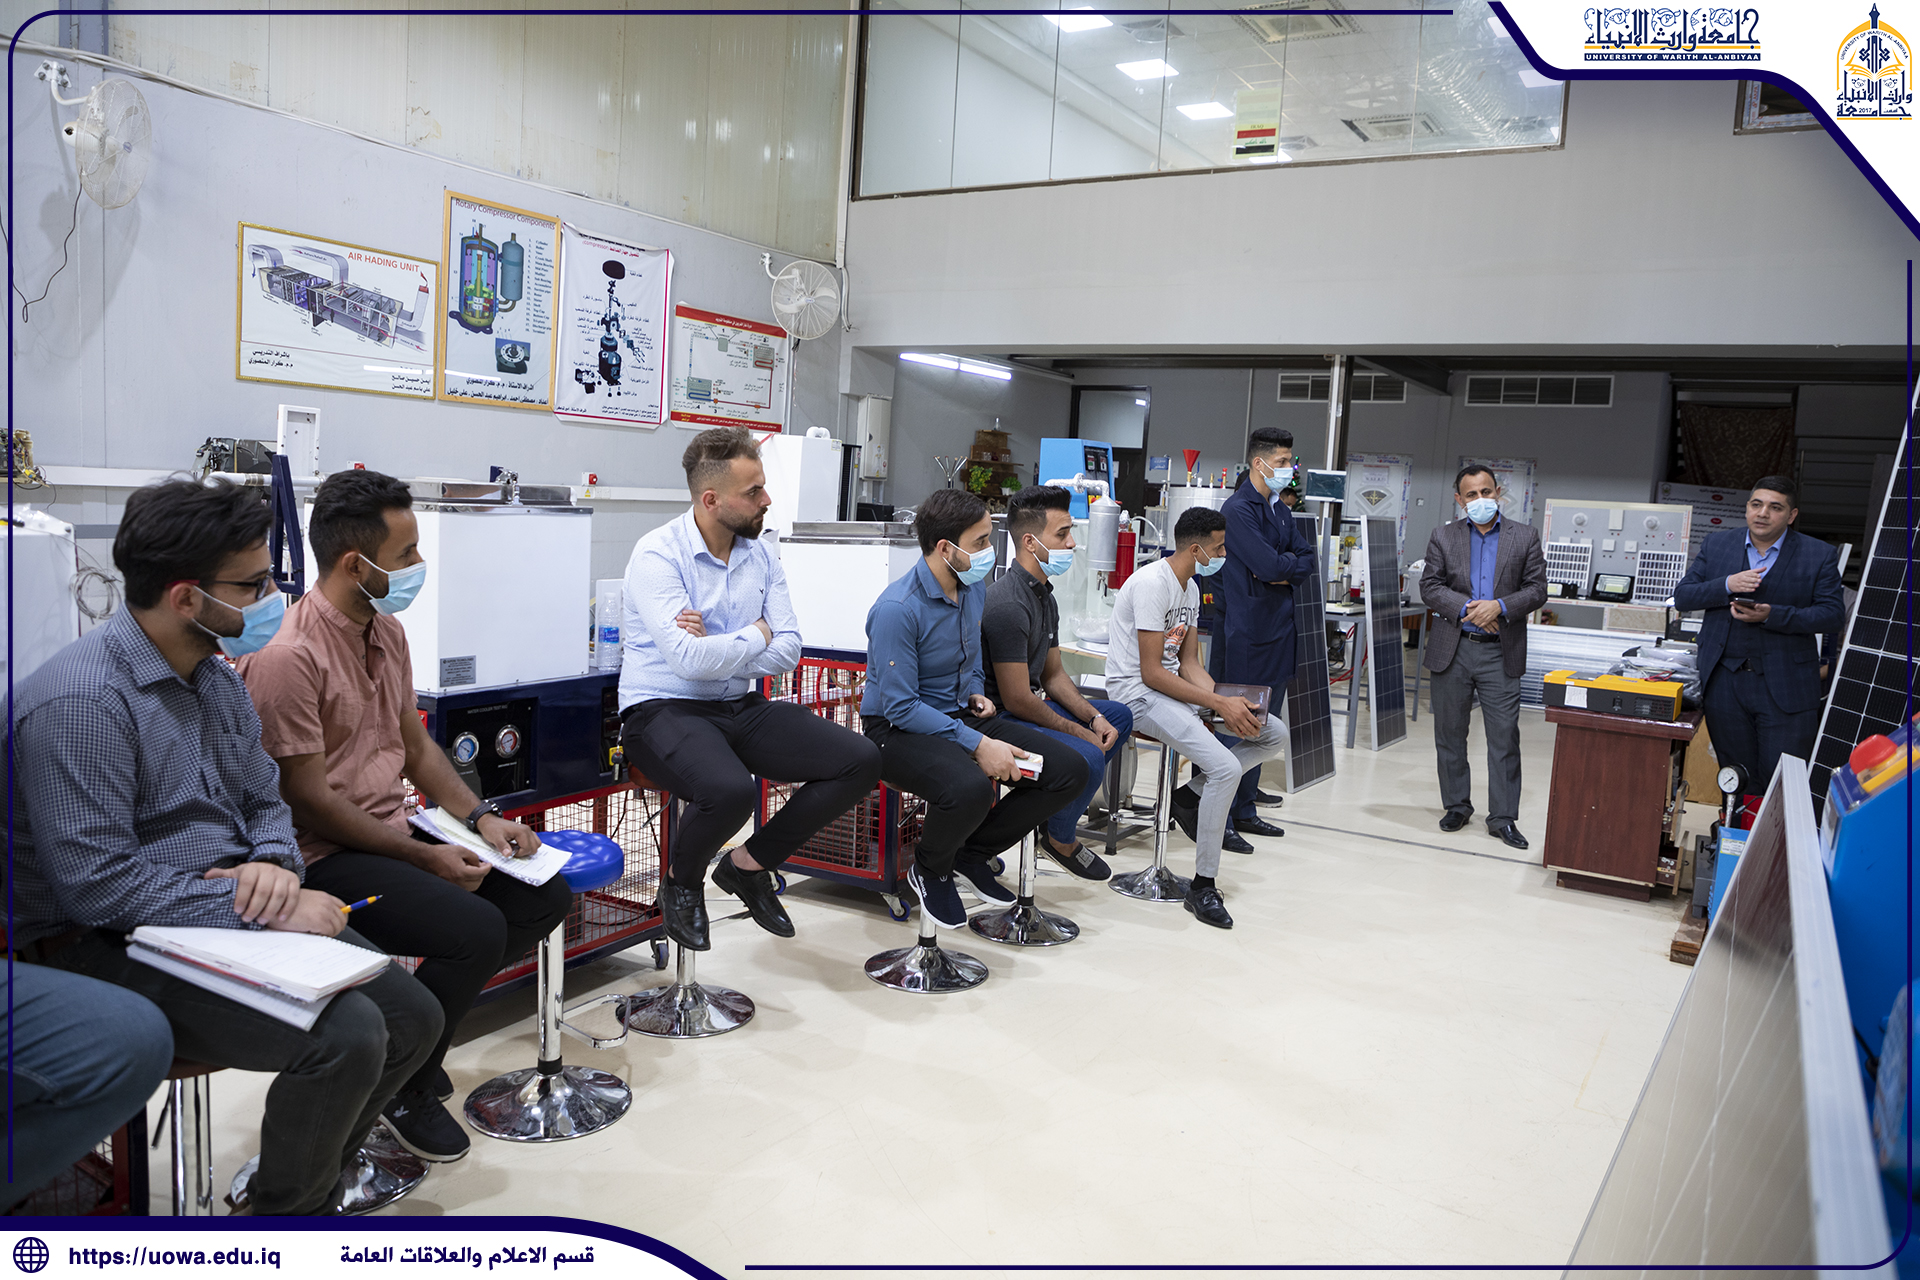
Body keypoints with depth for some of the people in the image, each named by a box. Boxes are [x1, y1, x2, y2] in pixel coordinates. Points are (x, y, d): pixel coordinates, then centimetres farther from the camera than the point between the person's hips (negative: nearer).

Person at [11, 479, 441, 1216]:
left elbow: (265, 801, 16)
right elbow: (96, 883, -24)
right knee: (345, 1035, -26)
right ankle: (282, 1209, 3)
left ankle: (305, 1179, 22)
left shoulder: (217, 676, 9)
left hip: (229, 911, 9)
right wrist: (257, 905, -22)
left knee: (414, 1016, -1)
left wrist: (275, 865, -7)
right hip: (114, 943, -8)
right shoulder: (80, 701, -20)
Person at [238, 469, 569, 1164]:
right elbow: (309, 799, -19)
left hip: (396, 830, 9)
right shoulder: (289, 656, -20)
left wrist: (480, 817, 3)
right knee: (475, 928, -27)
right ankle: (403, 1086, -1)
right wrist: (425, 859, -18)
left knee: (546, 896, 1)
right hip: (327, 855, -9)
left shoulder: (388, 632, 9)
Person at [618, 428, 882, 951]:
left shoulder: (761, 554, 7)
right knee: (731, 789, -38)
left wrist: (718, 646, -16)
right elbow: (690, 660, -24)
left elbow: (788, 651, 0)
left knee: (861, 761, -9)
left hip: (742, 708, 7)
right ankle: (681, 883, -1)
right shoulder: (658, 555, -13)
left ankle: (748, 864, 8)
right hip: (664, 710, -6)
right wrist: (757, 635, -8)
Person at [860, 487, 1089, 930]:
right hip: (899, 729, -8)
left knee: (1070, 771, -5)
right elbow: (901, 707, -24)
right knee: (969, 787, -39)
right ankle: (930, 871, -3)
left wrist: (976, 694, 3)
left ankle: (973, 852, 13)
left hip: (961, 715, 8)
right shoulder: (897, 608, -22)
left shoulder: (974, 587, 4)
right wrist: (977, 745, -28)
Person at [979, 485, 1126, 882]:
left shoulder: (1044, 596, 10)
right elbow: (1017, 700, -24)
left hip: (1032, 703, 11)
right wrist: (1080, 731, -15)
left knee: (1118, 715, 18)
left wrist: (1094, 717, 1)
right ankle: (1061, 839, 2)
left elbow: (1053, 674, 16)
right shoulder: (1008, 604, -24)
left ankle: (1062, 805, 19)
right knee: (1087, 756, -28)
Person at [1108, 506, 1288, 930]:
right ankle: (1203, 887, -13)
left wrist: (1227, 701, -8)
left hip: (1174, 686, 9)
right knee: (1225, 767, -26)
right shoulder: (1153, 584, -18)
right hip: (1137, 691, -9)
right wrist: (1219, 704, -22)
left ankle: (1194, 794, 6)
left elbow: (1189, 663, 11)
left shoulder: (1191, 587, 13)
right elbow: (1151, 673, -22)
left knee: (1275, 735, 2)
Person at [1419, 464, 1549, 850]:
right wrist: (1466, 608, -15)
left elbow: (1537, 590, 0)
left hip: (1501, 653, -1)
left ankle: (1502, 817, 7)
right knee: (1450, 733, 9)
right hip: (1452, 649, 1)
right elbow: (1429, 587, -1)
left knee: (1504, 737, -1)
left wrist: (1500, 607, -16)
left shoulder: (1525, 538, 5)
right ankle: (1457, 805, 24)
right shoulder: (1443, 537, 5)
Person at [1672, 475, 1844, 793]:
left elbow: (1833, 614, -5)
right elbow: (1682, 596, 4)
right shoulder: (1716, 544, 8)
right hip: (1725, 684, 2)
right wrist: (1727, 585, -14)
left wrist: (1771, 615, -19)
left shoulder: (1819, 556, 1)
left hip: (1786, 692, -2)